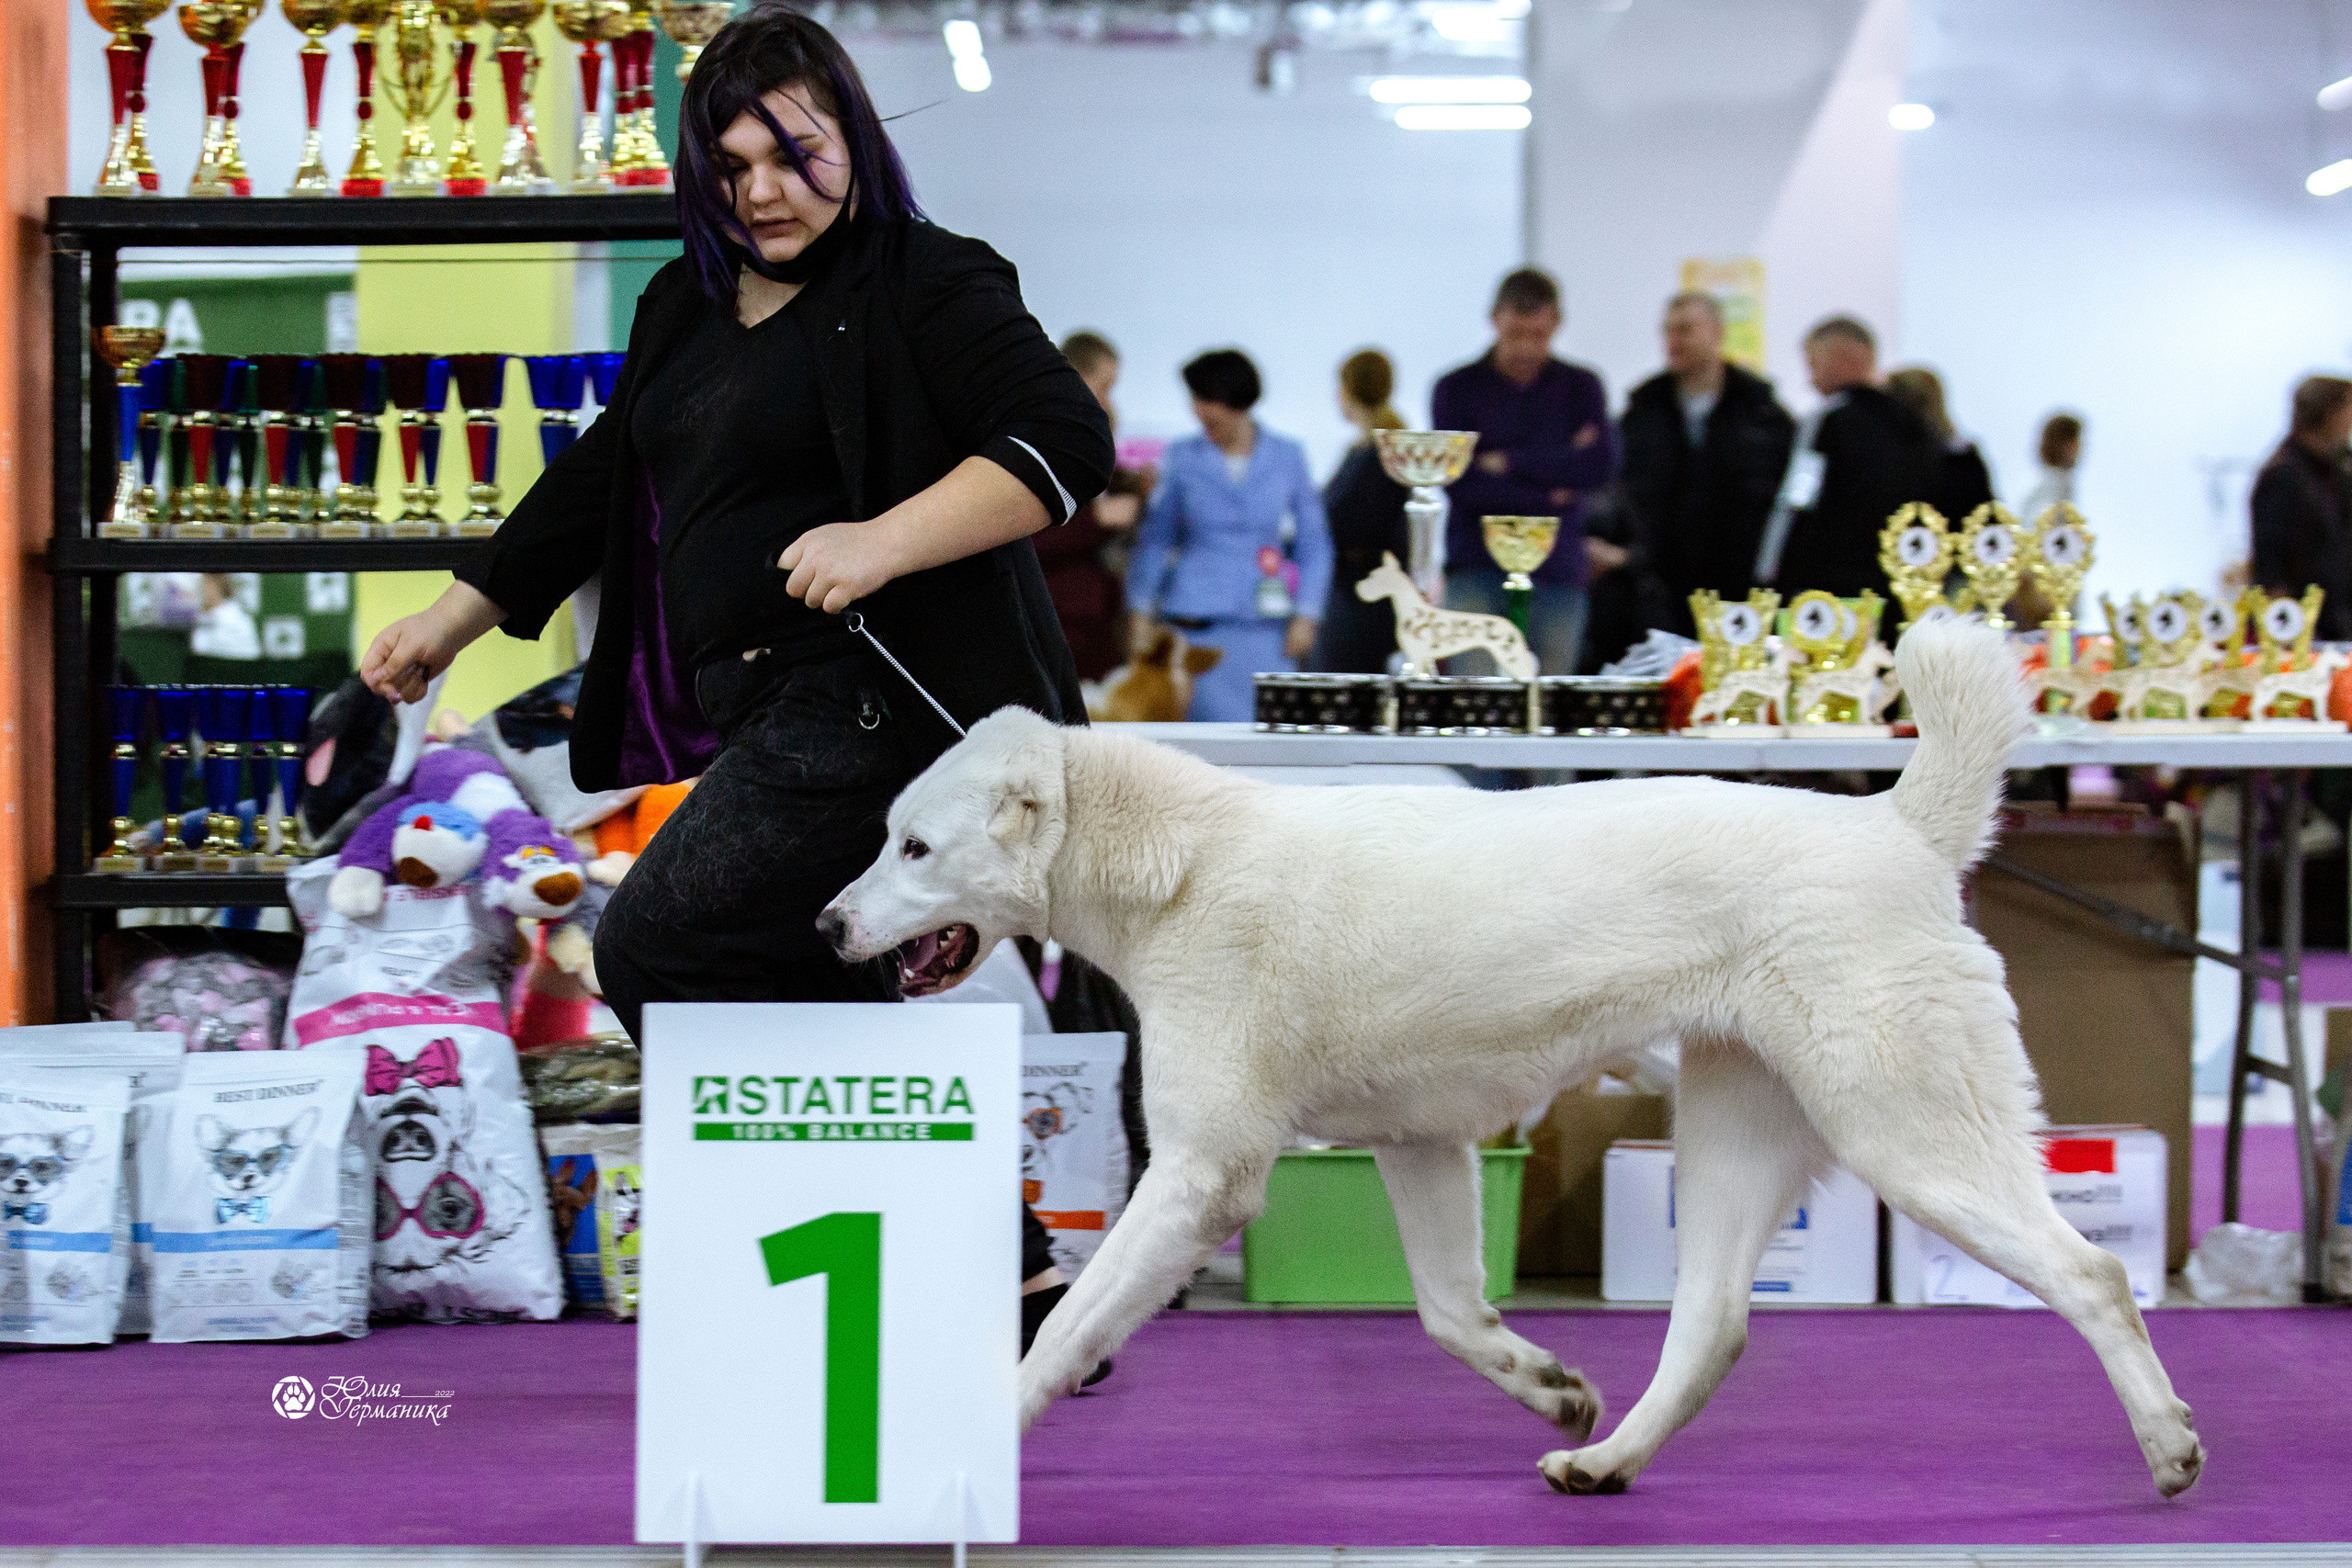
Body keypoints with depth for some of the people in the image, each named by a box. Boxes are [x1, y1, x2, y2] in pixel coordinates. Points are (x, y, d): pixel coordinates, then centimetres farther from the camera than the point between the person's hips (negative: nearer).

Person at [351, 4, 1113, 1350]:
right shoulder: (690, 308, 19)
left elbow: (1068, 443, -14)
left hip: (878, 700, -9)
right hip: (767, 719, 9)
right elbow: (603, 480, 29)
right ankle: (1014, 1288, 13)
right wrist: (456, 619, 31)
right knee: (815, 1005, 6)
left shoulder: (928, 283, -4)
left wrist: (884, 542, -23)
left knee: (660, 948, -15)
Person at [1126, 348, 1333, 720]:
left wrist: (1305, 615, 3)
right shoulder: (1183, 458, 5)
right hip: (1196, 623, -1)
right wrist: (1141, 613, 6)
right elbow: (1155, 539, 11)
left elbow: (1313, 542, 11)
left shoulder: (1287, 456, 5)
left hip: (1266, 626, 1)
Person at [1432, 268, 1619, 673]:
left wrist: (1508, 462, -5)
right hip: (1478, 570, -2)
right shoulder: (1456, 389, 7)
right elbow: (1459, 481, -5)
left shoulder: (1581, 387, 12)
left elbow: (1602, 465, -5)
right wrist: (1547, 494, -6)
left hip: (1557, 576, 2)